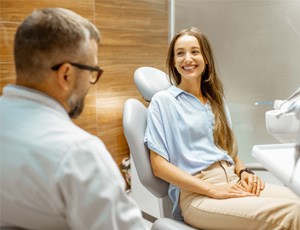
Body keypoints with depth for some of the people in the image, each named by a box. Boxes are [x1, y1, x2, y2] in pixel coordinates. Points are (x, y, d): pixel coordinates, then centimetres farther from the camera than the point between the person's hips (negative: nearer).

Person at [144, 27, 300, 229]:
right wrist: (213, 190, -14)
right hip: (196, 193, -6)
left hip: (232, 180, 6)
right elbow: (159, 165, -6)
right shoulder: (163, 101, 1)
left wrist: (244, 171, 1)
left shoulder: (215, 99, 19)